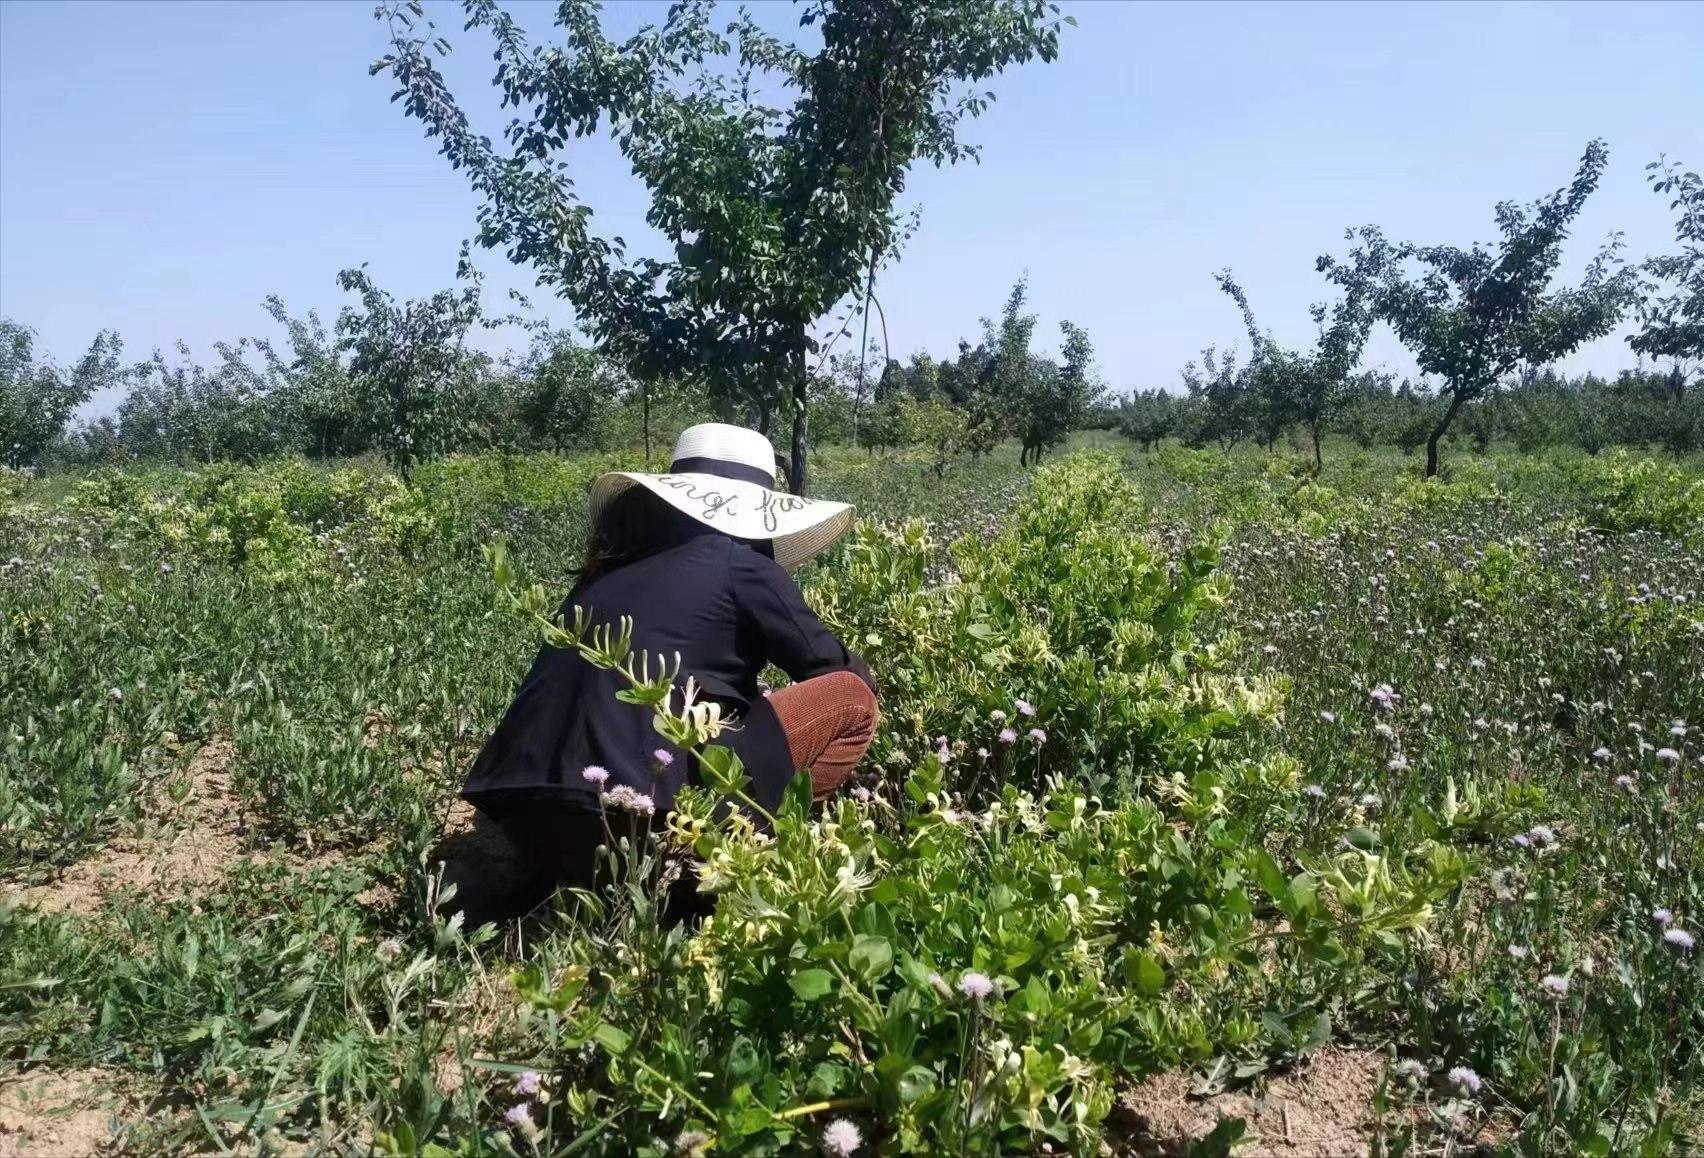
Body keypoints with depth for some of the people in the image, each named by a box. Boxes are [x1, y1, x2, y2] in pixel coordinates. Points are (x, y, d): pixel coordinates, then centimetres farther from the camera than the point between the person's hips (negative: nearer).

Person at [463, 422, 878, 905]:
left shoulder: (610, 570, 25)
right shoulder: (740, 564, 7)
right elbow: (837, 672, 14)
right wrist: (856, 688, 40)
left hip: (528, 827, 7)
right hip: (634, 808, -7)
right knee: (850, 699, 7)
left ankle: (579, 881, 13)